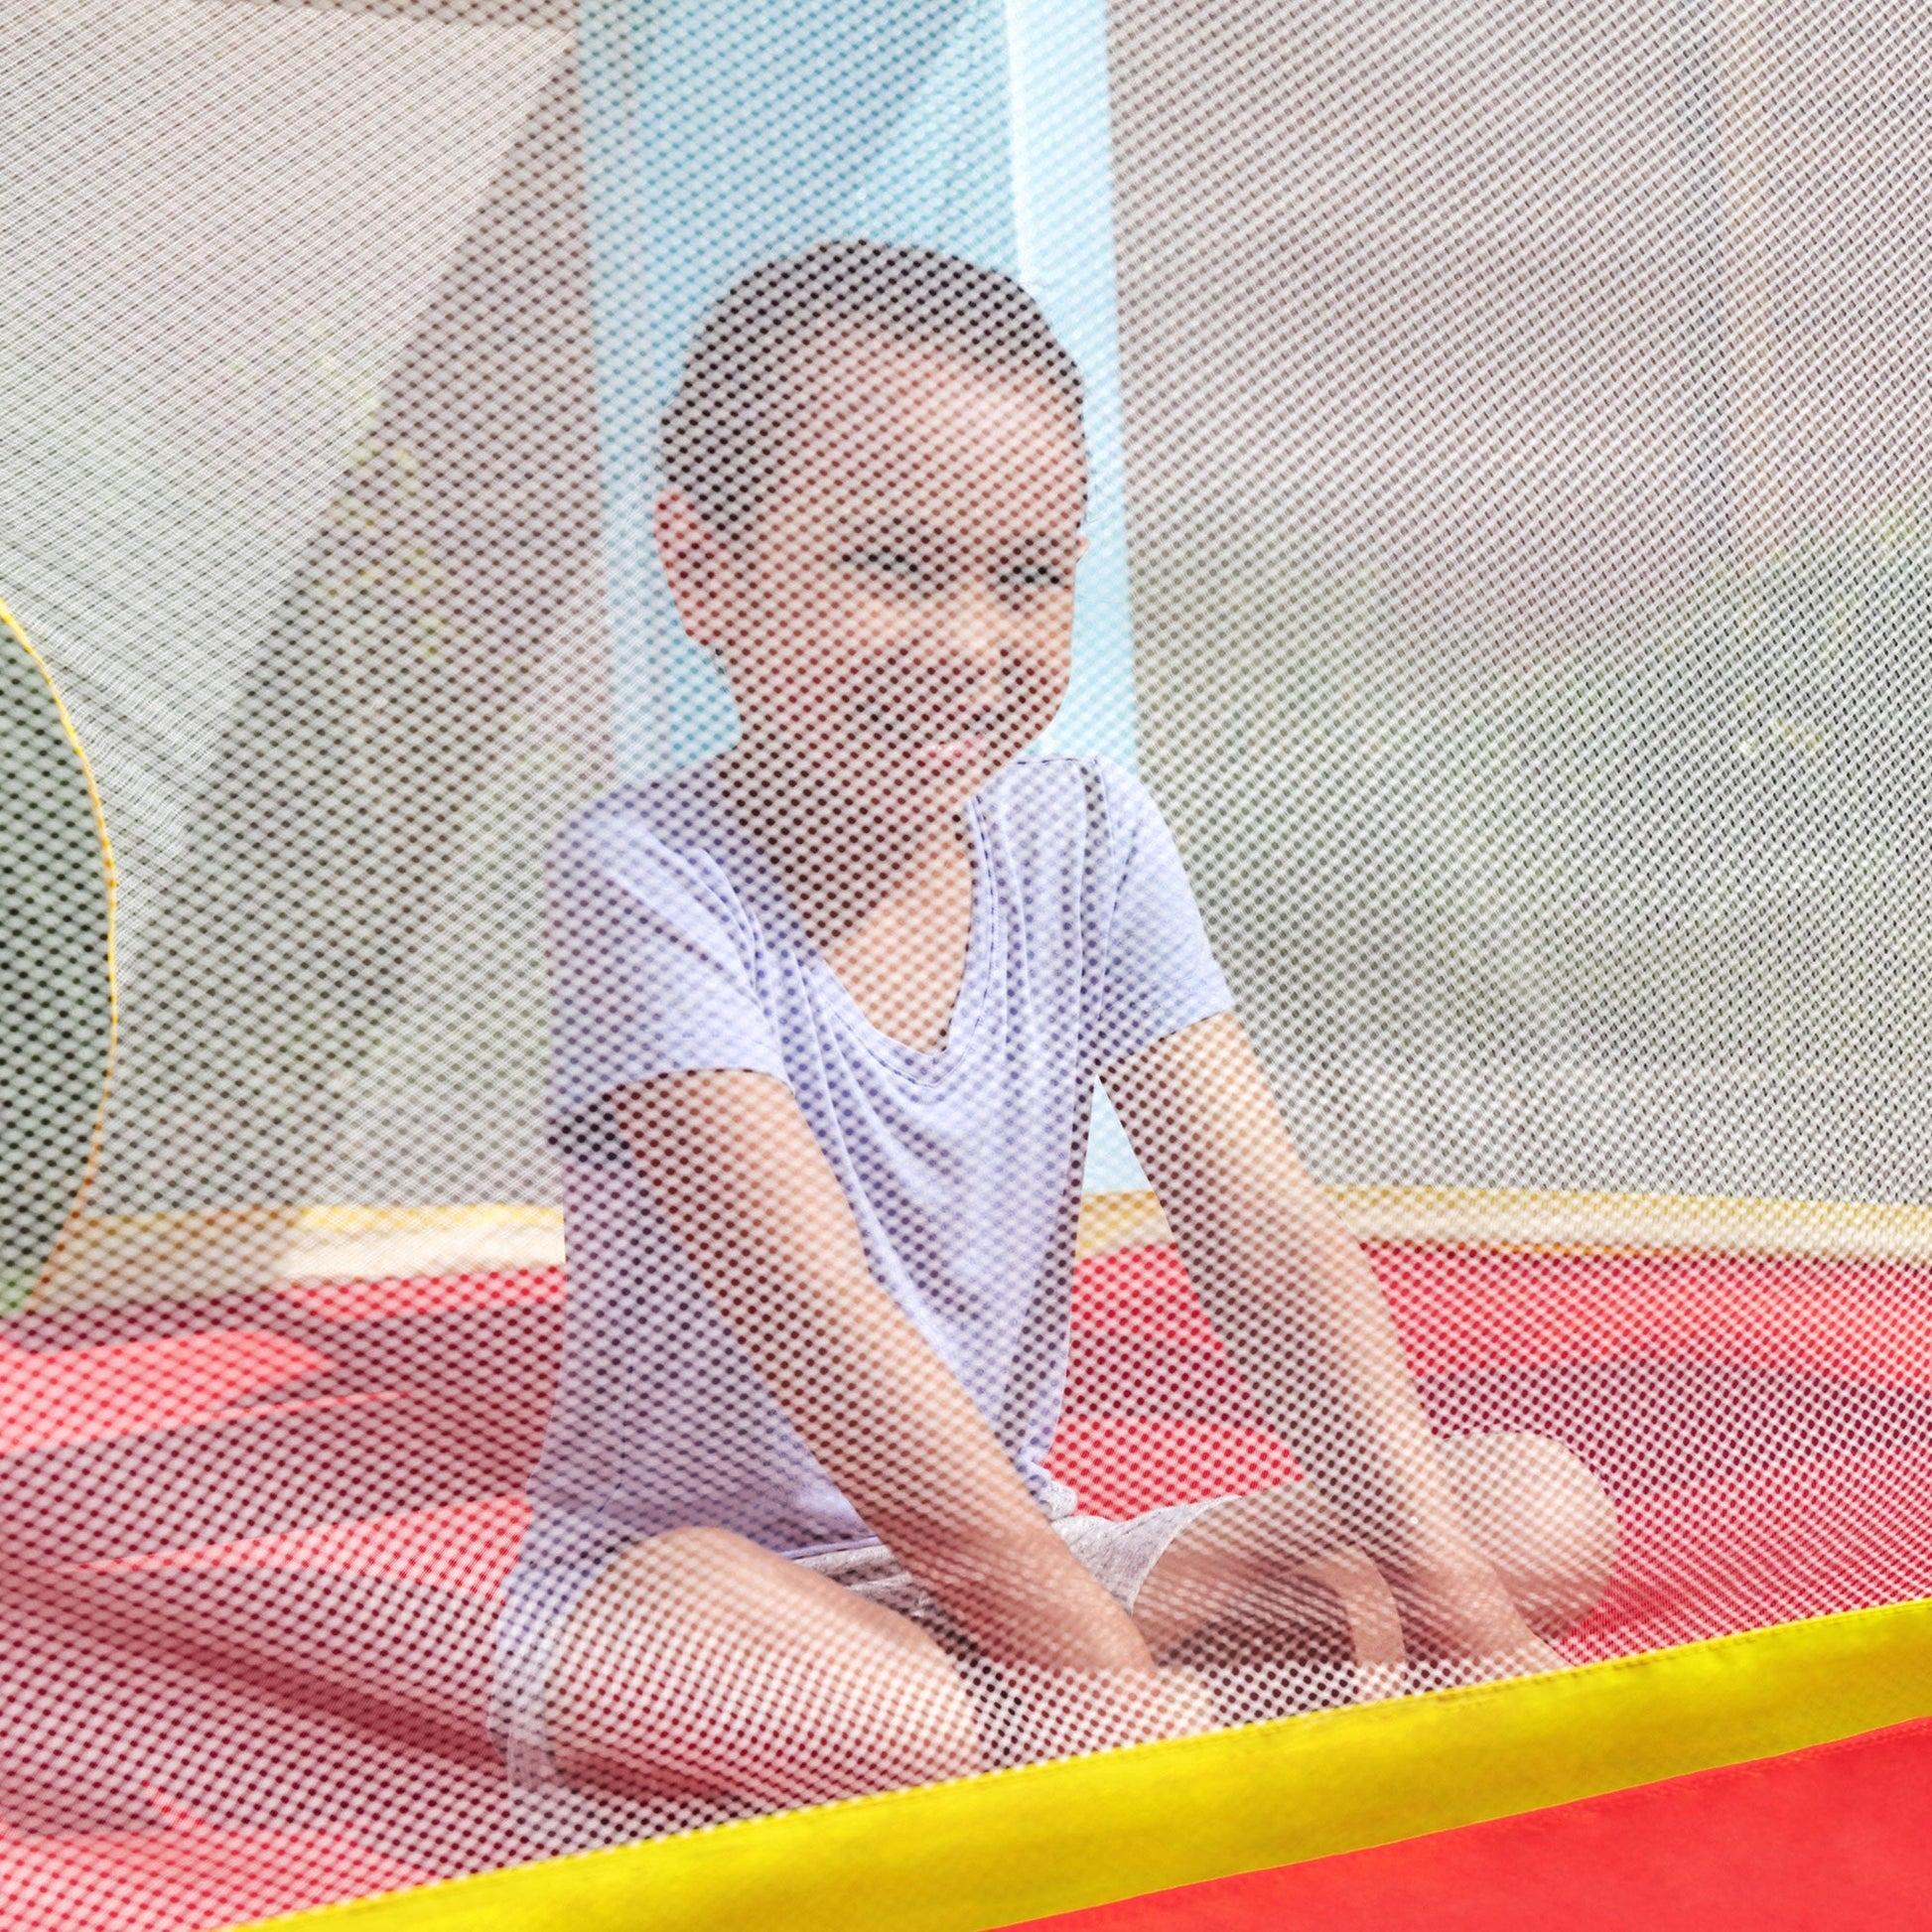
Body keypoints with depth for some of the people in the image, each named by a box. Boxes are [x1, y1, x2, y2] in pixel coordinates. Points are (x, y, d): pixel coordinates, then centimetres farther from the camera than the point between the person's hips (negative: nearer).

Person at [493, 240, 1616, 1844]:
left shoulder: (1085, 843, 0)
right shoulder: (647, 880, -17)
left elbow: (1265, 1230, -8)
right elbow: (812, 1321, -27)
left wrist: (1449, 1591, -21)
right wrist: (1093, 1662, -32)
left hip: (1017, 1559, 5)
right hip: (677, 1569, -4)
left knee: (1555, 1512, -8)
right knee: (698, 1647, -41)